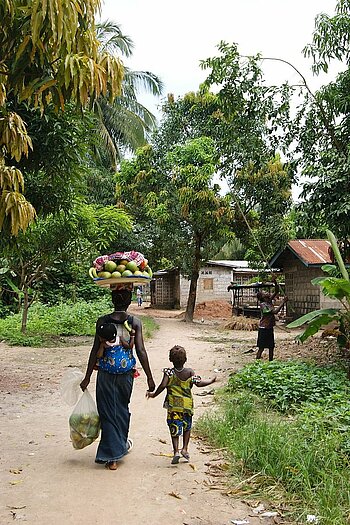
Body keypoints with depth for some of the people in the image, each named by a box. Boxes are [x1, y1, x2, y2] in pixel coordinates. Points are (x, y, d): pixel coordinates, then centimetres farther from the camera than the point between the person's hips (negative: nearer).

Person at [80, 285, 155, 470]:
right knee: (122, 409, 21)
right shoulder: (135, 322, -6)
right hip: (126, 373, 1)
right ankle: (122, 444, 39)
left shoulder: (102, 321, -6)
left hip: (105, 373, -1)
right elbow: (141, 351, -10)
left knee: (108, 412, 7)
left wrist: (87, 377, 1)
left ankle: (111, 457, 8)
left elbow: (95, 350, -6)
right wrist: (149, 378, -4)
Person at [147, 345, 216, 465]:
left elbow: (163, 385, -18)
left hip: (173, 406, -1)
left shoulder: (169, 372, -7)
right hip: (187, 405, 1)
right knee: (187, 427, 21)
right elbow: (198, 383, -12)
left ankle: (176, 451, -6)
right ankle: (185, 449, 17)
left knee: (174, 428, 4)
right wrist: (211, 380, 2)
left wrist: (154, 394, -5)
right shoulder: (190, 372, -4)